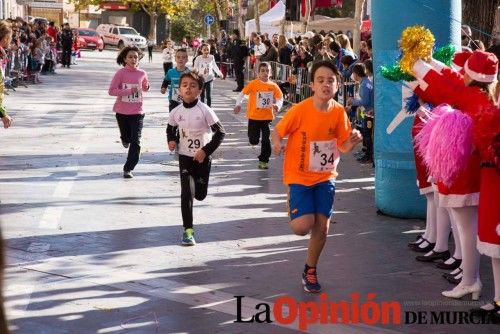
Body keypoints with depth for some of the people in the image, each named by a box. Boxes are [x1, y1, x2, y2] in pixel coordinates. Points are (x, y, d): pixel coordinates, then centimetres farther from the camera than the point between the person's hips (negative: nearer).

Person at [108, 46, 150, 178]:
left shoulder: (142, 74, -2)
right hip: (122, 112, 0)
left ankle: (128, 168, -2)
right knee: (126, 138, 18)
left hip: (137, 112, 0)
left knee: (135, 142, -10)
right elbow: (111, 91, -13)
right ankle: (125, 139, 57)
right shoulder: (121, 73, -9)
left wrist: (146, 87, -6)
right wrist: (128, 91, -23)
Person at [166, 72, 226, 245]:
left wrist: (206, 150, -18)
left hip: (202, 158, -1)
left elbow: (220, 132, -12)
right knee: (186, 193, -9)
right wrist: (172, 141, -6)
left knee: (200, 194, 8)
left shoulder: (205, 110, -15)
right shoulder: (176, 112, -5)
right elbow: (170, 129, 15)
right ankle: (188, 231, -2)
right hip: (185, 157, 1)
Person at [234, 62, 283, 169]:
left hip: (267, 117, 2)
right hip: (254, 116, -1)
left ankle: (263, 160, 9)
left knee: (266, 140, -4)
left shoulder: (273, 86, 0)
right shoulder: (254, 84, -8)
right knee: (254, 141, 2)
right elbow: (242, 93, -7)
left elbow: (280, 98, 7)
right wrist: (238, 104, -22)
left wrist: (277, 105, -14)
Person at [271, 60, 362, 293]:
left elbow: (343, 146, 3)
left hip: (325, 177, 4)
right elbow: (278, 131, -8)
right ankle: (294, 213, 24)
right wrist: (277, 143, -30)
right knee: (303, 226, -15)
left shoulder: (339, 112, -7)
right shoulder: (300, 110, -18)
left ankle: (310, 271, 26)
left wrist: (353, 141, -19)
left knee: (322, 227, 2)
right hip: (299, 176, -3)